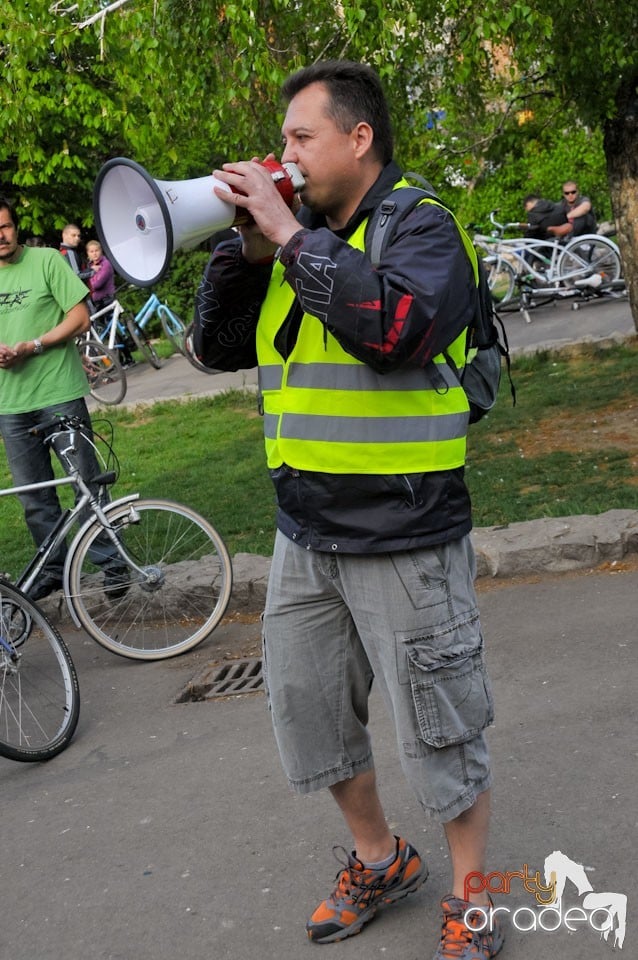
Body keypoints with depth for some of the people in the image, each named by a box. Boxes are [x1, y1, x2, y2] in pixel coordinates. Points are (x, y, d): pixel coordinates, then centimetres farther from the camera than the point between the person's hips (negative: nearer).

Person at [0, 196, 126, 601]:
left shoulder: (46, 260, -3)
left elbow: (80, 317, -6)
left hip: (59, 394, -4)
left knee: (87, 484, 0)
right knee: (34, 497, 10)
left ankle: (112, 563, 12)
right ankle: (56, 569, 24)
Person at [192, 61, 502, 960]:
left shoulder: (420, 225, -10)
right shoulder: (296, 237, 10)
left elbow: (394, 327, -31)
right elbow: (217, 347, 9)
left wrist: (292, 237, -24)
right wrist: (246, 250, -5)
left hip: (404, 540, -7)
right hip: (303, 534, 7)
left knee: (438, 733, 6)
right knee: (308, 716, 18)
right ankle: (379, 860, 41)